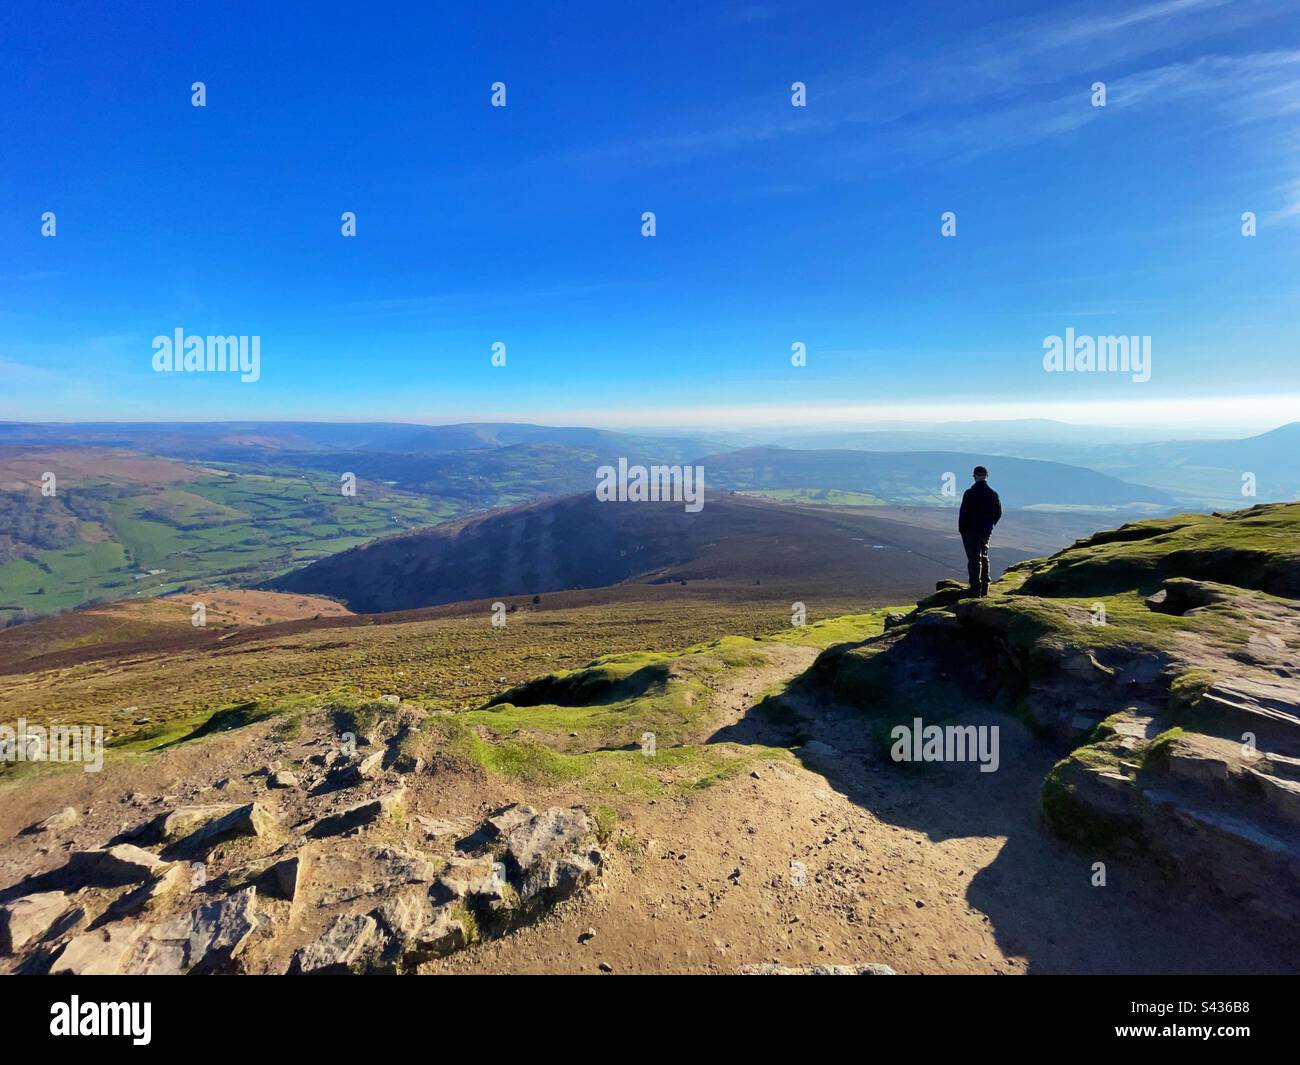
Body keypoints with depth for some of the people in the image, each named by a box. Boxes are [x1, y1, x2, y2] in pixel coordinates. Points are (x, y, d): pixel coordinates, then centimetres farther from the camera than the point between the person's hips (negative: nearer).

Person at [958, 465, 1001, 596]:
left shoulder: (970, 493, -16)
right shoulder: (993, 494, 1)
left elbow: (963, 513, -16)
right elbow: (998, 513, 8)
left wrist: (961, 529, -4)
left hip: (971, 531, -5)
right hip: (986, 531, 5)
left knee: (974, 559, -4)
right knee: (984, 558, 18)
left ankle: (975, 589, -8)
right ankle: (984, 588, 24)